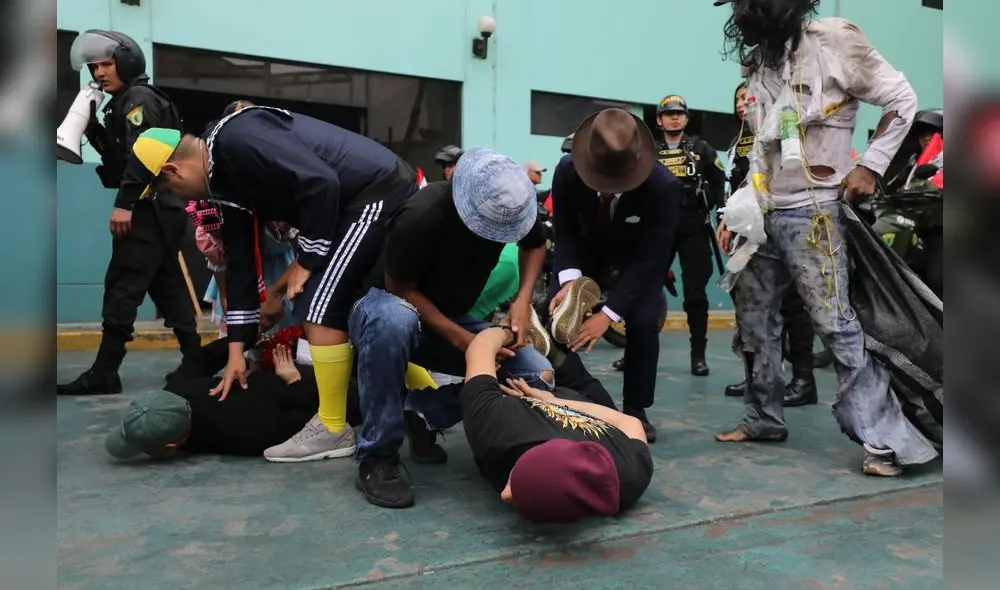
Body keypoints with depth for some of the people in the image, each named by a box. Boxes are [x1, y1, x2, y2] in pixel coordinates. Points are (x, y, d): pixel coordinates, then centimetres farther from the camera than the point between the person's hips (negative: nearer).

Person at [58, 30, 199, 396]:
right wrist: (90, 123, 12)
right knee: (168, 289, 9)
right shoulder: (124, 104, 25)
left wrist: (124, 203, -23)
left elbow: (141, 153, -18)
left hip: (151, 210, -10)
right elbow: (116, 157, 23)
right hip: (161, 209, 10)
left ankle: (104, 374, -8)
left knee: (122, 287, -10)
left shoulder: (139, 97, -4)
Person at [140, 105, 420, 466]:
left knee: (321, 305, -9)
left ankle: (333, 430, 3)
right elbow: (241, 262, 15)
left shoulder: (237, 140, -17)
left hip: (380, 194, -10)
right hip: (378, 199, 10)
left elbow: (320, 183, -25)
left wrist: (307, 260, -12)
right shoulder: (226, 178, 13)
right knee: (352, 311, 16)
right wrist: (237, 351, 15)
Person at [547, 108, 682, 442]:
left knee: (643, 322, -18)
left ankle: (635, 410, 2)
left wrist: (608, 314, -39)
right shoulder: (567, 172, -31)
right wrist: (570, 279, -35)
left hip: (641, 253, -2)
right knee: (556, 313, -11)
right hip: (588, 245, 2)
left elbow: (648, 258, -34)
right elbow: (564, 232, -17)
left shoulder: (664, 187, -37)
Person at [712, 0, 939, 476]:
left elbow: (902, 99, 0)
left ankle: (888, 439, -2)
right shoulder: (758, 61, 14)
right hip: (761, 214, 7)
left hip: (810, 213, -7)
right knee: (753, 320, 10)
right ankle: (763, 419, 23)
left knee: (836, 324, -10)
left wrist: (870, 166, -7)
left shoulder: (833, 40, -6)